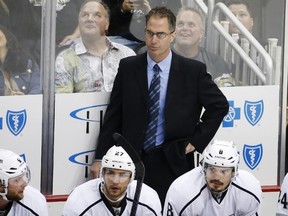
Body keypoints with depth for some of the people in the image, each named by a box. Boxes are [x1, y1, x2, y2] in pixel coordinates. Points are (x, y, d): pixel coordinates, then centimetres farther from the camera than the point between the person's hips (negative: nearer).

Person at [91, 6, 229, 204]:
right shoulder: (128, 68, 4)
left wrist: (196, 141, 2)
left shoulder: (193, 71, 0)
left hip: (173, 163, -1)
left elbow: (219, 105, 9)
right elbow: (113, 116, 6)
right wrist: (100, 158, 2)